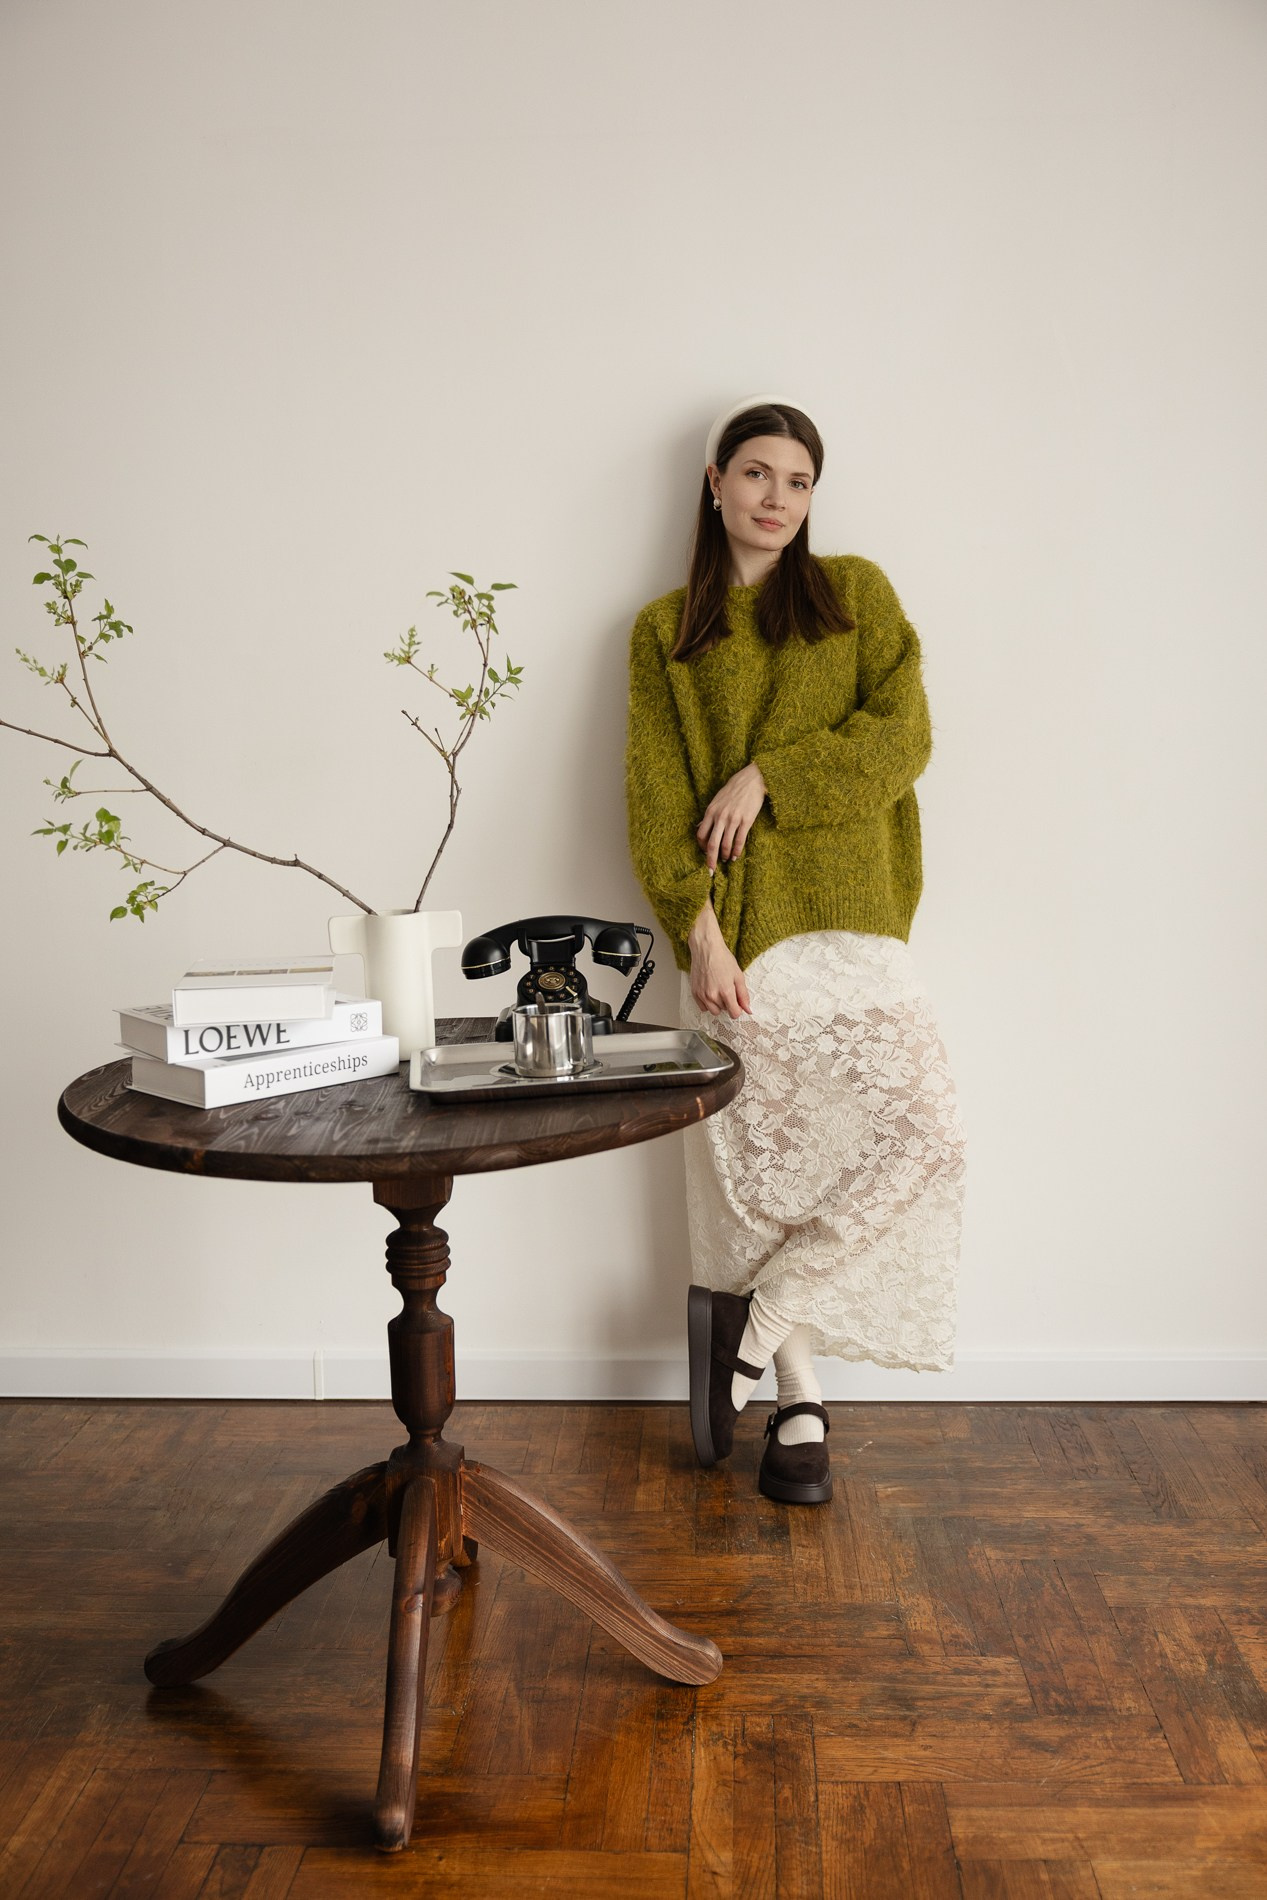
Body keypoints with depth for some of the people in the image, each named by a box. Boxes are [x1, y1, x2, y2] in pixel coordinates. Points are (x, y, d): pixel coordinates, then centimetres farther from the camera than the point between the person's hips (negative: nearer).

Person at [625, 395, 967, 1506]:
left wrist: (767, 773, -9)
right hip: (736, 927, -1)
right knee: (761, 1159, -3)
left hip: (850, 916, 2)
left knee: (920, 1134, -11)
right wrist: (696, 929, -10)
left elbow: (902, 736, 2)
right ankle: (799, 1403, 12)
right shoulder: (665, 631, 14)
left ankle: (751, 1320, 3)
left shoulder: (856, 592, 15)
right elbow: (655, 796, 3)